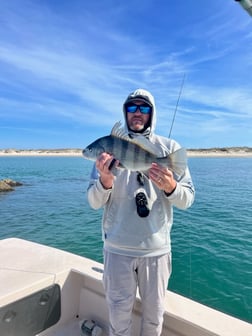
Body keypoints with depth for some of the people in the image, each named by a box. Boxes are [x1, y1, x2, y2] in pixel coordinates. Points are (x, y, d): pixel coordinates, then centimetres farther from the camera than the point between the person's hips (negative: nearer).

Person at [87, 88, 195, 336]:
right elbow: (94, 203, -5)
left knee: (154, 314, 20)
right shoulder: (110, 147, -2)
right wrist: (105, 181, -26)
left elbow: (187, 200, -4)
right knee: (119, 314, 17)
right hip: (117, 248, 0)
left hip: (156, 248, 1)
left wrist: (170, 187, -25)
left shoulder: (170, 148, -2)